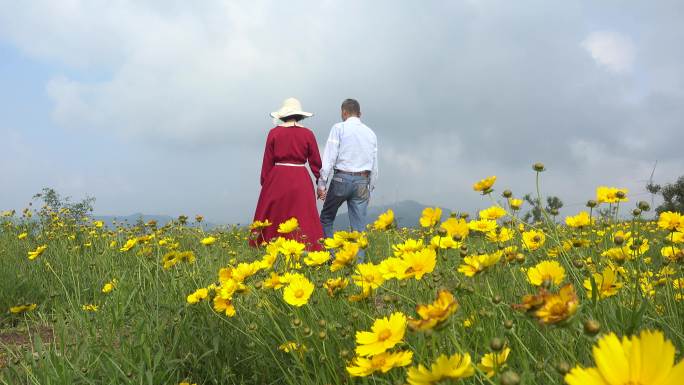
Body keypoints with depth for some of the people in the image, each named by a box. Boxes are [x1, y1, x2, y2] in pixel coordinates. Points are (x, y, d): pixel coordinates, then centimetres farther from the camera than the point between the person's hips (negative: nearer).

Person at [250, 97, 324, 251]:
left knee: (273, 218, 12)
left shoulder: (274, 133, -1)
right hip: (301, 181, -1)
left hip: (277, 180, 1)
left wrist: (265, 183, 9)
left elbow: (268, 162, 1)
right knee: (303, 219, 2)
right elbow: (315, 162, 2)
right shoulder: (307, 134, 0)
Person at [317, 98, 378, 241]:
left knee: (326, 218, 11)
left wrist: (321, 183, -7)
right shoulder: (371, 133, 14)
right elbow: (374, 165, 14)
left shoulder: (339, 128, 0)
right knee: (359, 225, 4)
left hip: (342, 178, -4)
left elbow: (329, 157, -8)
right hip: (362, 181, 4)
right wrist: (370, 188, 21)